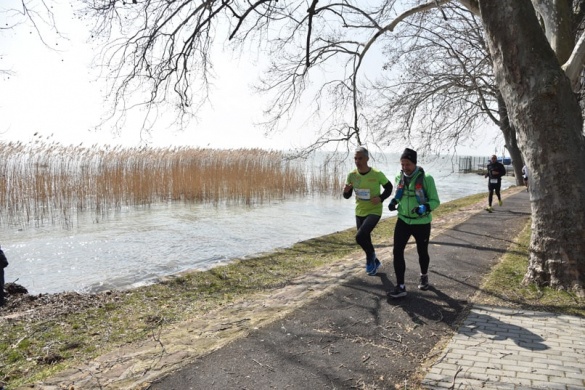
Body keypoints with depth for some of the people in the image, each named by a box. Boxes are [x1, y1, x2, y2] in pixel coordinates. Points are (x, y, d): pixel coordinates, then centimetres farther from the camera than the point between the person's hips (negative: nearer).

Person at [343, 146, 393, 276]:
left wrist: (381, 198, -18)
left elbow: (389, 188, -1)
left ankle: (371, 255, 8)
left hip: (374, 211, -5)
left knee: (360, 237, -22)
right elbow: (347, 196, 3)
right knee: (365, 239, 14)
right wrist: (346, 191, -20)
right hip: (359, 212, 5)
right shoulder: (351, 175, -7)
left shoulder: (377, 174, -16)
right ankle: (375, 261, 41)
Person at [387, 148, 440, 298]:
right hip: (403, 221, 3)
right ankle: (400, 287, 0)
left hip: (421, 223, -3)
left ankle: (424, 276, 44)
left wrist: (425, 208, -31)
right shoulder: (400, 177, 0)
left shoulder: (426, 178, -15)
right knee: (397, 251, -7)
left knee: (422, 252, 15)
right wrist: (394, 201, -4)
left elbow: (435, 201, -11)